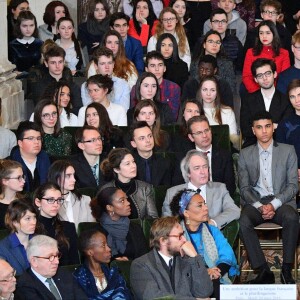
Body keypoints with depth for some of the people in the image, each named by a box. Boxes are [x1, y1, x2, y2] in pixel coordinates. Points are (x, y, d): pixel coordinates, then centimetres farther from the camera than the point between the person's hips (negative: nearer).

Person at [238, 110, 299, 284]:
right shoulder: (245, 154, 12)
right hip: (255, 201, 1)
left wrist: (274, 204, -13)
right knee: (244, 221, -33)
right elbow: (244, 187, 7)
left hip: (281, 202, -1)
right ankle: (264, 271, -27)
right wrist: (259, 206, -12)